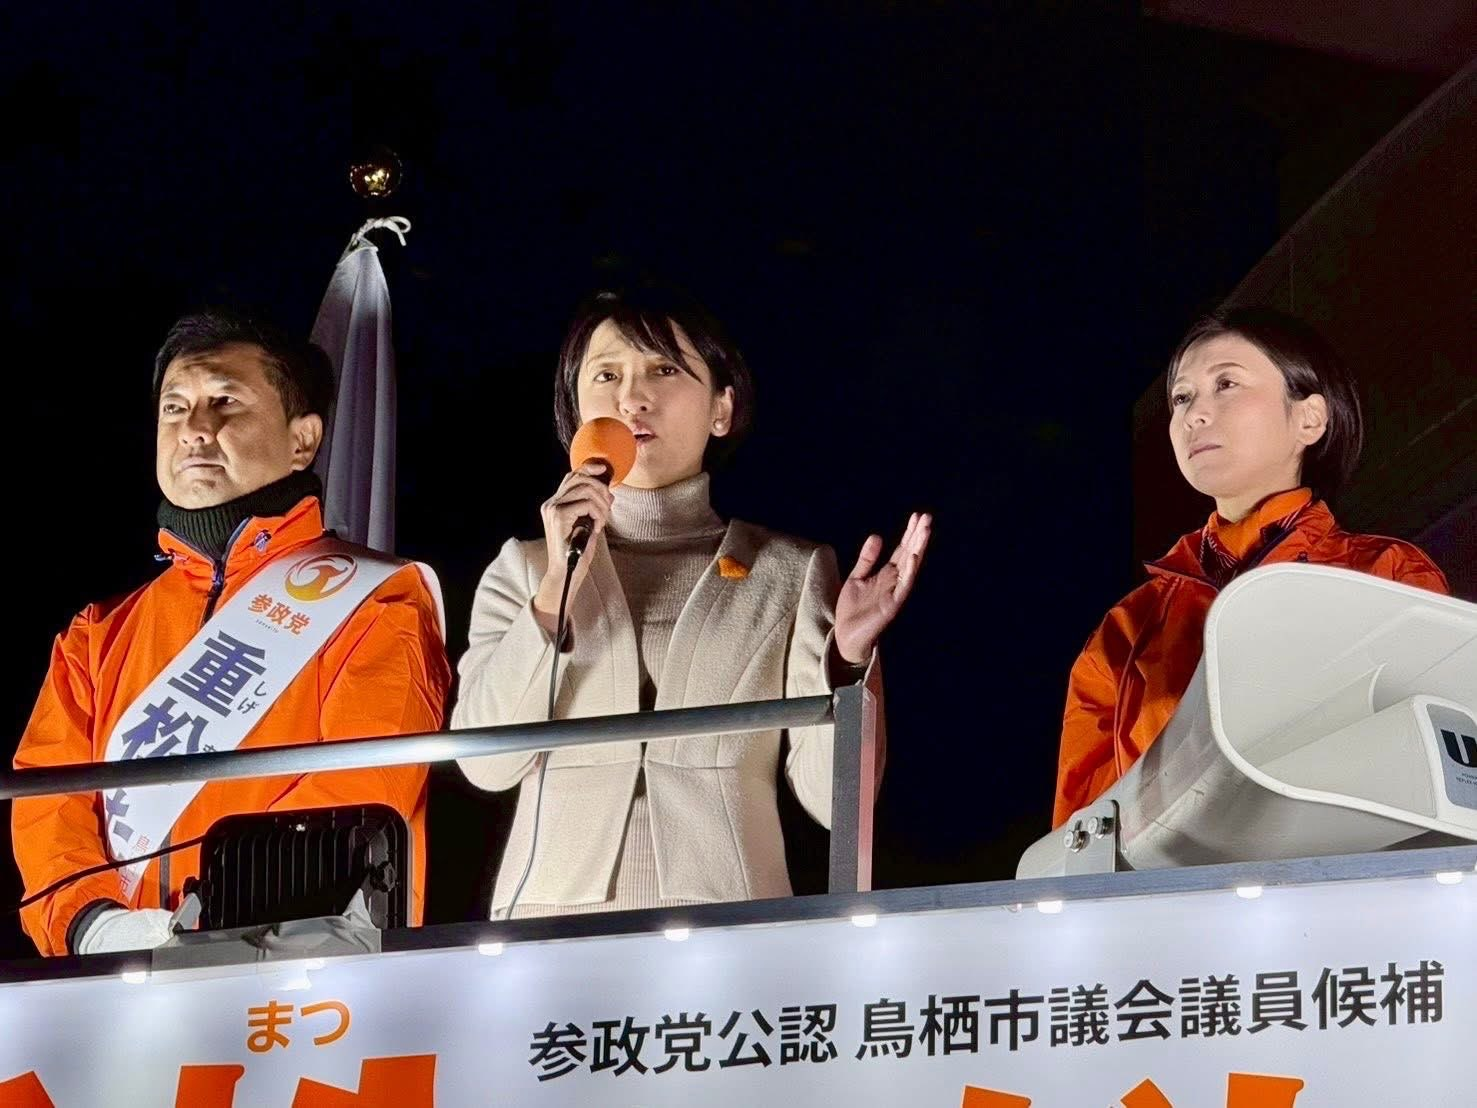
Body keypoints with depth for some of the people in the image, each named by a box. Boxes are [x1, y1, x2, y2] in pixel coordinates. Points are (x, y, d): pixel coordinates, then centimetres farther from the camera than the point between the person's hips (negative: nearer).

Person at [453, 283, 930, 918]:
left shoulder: (791, 574, 6)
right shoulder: (524, 568, 10)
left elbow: (833, 796, -1)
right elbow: (487, 763, -3)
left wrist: (848, 660, -16)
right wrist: (557, 589, -10)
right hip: (555, 919, 1)